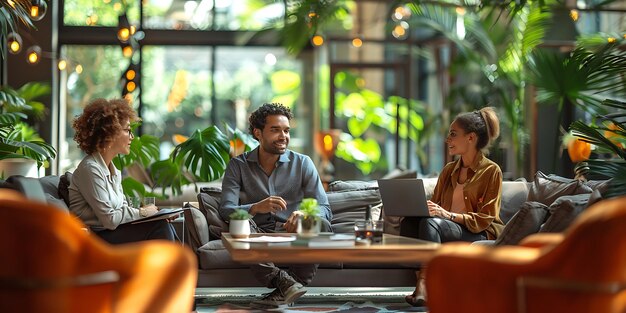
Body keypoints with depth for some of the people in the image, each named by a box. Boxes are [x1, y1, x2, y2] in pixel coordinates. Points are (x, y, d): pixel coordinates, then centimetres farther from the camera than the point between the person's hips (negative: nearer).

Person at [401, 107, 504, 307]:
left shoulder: (491, 171, -2)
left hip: (480, 236, -6)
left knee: (430, 222, -34)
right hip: (447, 229, 6)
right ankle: (420, 282, -37)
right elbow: (435, 204, 17)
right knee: (409, 222, -24)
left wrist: (448, 215, -22)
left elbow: (484, 219, -8)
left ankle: (424, 288, -42)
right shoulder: (449, 170, 18)